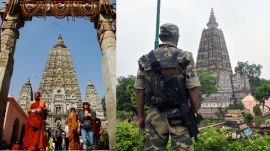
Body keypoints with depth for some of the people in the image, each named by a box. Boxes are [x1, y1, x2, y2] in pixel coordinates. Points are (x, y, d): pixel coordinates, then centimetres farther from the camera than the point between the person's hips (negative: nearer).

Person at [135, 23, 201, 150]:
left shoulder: (145, 60, 4)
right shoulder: (185, 57, -5)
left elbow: (139, 91, 5)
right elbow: (193, 89, -8)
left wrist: (141, 116, 13)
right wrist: (196, 114, 2)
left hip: (154, 115, 3)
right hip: (179, 115, -3)